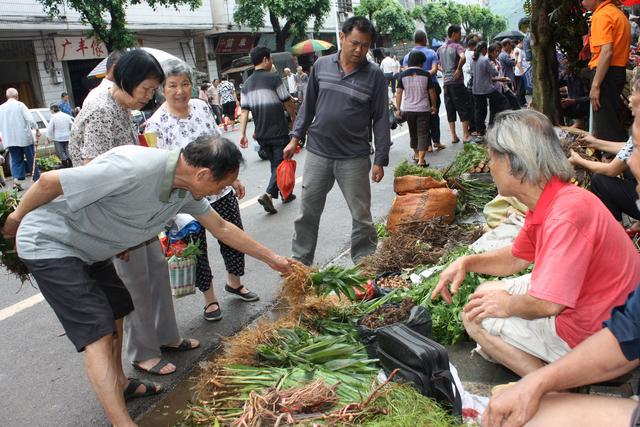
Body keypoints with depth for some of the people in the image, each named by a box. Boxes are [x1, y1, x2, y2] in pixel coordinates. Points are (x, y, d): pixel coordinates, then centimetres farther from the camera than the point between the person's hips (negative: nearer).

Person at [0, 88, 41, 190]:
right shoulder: (20, 105, -5)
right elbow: (30, 119, -15)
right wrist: (37, 129, -4)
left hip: (9, 140, 4)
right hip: (24, 137, -3)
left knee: (16, 161, 9)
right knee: (31, 158, 8)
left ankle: (17, 179, -7)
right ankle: (37, 179, 13)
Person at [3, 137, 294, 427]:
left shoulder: (187, 191, -7)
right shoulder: (135, 169, -35)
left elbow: (221, 228, 7)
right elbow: (49, 182, -26)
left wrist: (271, 258, 11)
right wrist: (17, 217, -8)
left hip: (88, 247, 9)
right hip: (49, 243, -9)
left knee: (116, 309, 19)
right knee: (98, 333, -13)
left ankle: (118, 383, 40)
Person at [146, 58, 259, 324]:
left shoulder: (201, 106, 1)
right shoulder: (156, 124, -16)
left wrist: (233, 177, 14)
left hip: (221, 189, 5)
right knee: (196, 249, 10)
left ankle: (234, 283, 41)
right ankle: (209, 298, 32)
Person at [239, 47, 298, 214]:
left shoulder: (247, 83, 7)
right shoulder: (273, 78, -10)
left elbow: (244, 110, 2)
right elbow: (288, 103, -6)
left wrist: (242, 134, 1)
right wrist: (294, 118, 13)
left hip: (261, 134, 6)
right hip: (279, 131, -6)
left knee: (274, 163, 19)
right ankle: (268, 195, -14)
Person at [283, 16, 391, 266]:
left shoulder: (374, 75, -3)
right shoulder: (321, 65, 4)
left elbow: (380, 119, -2)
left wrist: (380, 160, -5)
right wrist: (296, 138, 10)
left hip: (354, 158, -2)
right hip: (317, 153, 2)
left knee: (362, 217, 6)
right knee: (307, 213, 10)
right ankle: (300, 262, 25)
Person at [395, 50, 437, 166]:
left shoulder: (403, 75, -1)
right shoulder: (426, 75, -4)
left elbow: (399, 93, -1)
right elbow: (431, 92, 1)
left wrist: (398, 109, 5)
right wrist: (433, 106, 14)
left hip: (408, 109, 2)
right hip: (423, 109, -2)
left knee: (413, 132, 18)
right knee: (423, 134, -1)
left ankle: (416, 154, 33)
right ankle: (421, 160, -9)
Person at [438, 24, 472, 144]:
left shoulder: (440, 48, 13)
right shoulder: (457, 46, -8)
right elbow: (462, 57, -28)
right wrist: (459, 70, -15)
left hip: (445, 82, 6)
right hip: (457, 81, -6)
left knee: (450, 109, 9)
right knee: (464, 108, 2)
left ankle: (453, 136, 11)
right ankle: (466, 135, 3)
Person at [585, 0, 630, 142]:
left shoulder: (602, 15, -12)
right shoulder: (618, 13, 19)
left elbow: (607, 51, -22)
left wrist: (595, 86, -23)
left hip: (607, 72, -10)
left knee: (605, 127, -8)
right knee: (614, 123, 17)